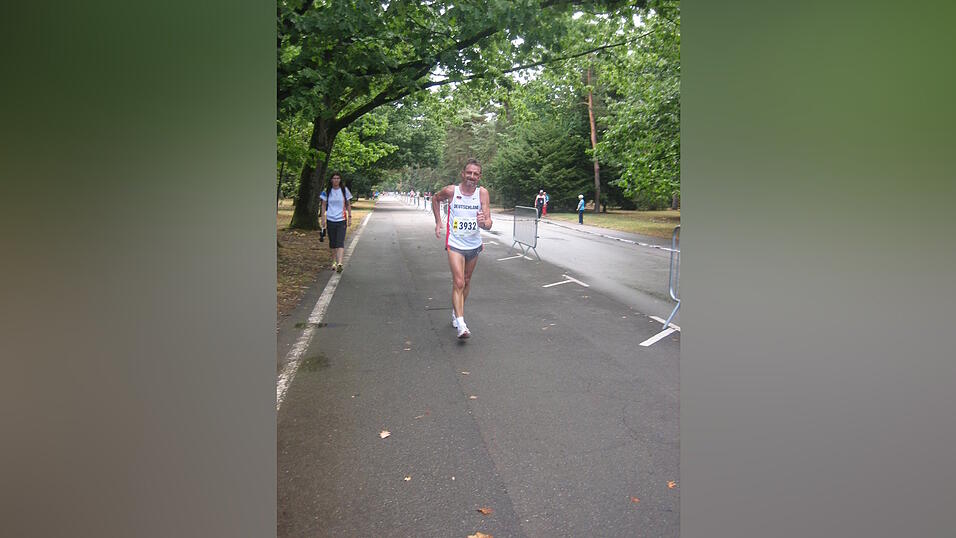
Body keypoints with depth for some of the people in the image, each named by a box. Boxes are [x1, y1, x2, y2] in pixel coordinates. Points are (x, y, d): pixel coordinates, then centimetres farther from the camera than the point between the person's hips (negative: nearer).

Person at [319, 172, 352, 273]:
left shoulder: (344, 190, 3)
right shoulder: (327, 191, 4)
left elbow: (348, 204, 10)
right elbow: (324, 205, 8)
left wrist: (350, 217, 5)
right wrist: (323, 219, 2)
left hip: (341, 220, -2)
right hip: (330, 220, 2)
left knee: (340, 242, -13)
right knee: (332, 243, 10)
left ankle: (339, 263, -22)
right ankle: (334, 262, 24)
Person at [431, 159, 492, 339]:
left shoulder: (482, 193, -10)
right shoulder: (451, 191, -11)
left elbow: (488, 224, -14)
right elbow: (435, 198, 12)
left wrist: (483, 223, -37)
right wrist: (438, 222, 7)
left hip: (474, 245, 3)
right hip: (455, 244, -3)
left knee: (466, 281, 18)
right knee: (458, 282, -15)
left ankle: (456, 312, 39)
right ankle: (461, 324, -19)